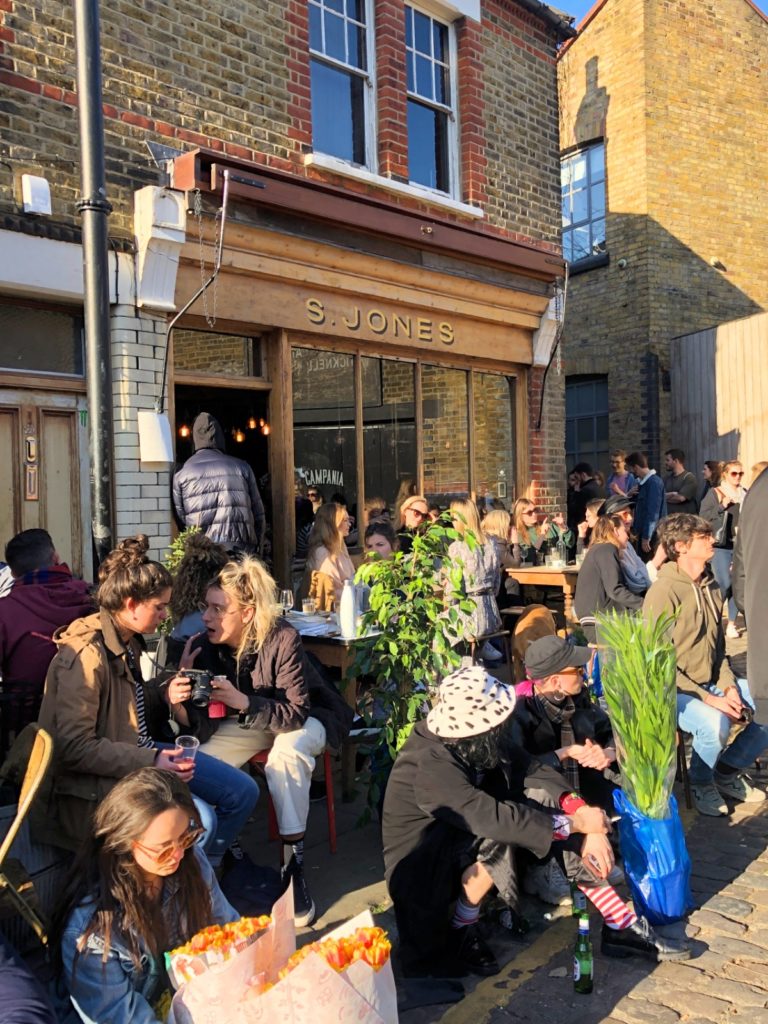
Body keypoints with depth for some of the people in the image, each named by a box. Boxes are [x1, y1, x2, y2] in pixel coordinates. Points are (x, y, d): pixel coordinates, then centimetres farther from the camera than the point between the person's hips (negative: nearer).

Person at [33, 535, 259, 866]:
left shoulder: (127, 641, 5)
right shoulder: (85, 656, -22)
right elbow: (74, 747, -24)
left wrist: (164, 695, 1)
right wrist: (150, 762, -26)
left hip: (143, 752, 9)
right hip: (93, 787, -9)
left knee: (243, 792, 4)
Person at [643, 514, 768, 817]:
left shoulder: (710, 586, 7)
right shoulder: (664, 591, -18)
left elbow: (718, 646, 13)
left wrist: (729, 687, -4)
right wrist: (708, 699, -22)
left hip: (712, 683, 8)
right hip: (673, 690, -8)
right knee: (715, 723, -33)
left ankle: (727, 770, 16)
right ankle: (701, 782, 0)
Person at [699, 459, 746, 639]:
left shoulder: (745, 494, 10)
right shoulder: (715, 493, 0)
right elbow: (703, 516, -6)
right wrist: (722, 505, -14)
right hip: (721, 545, -3)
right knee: (724, 584, -9)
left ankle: (732, 623, 12)